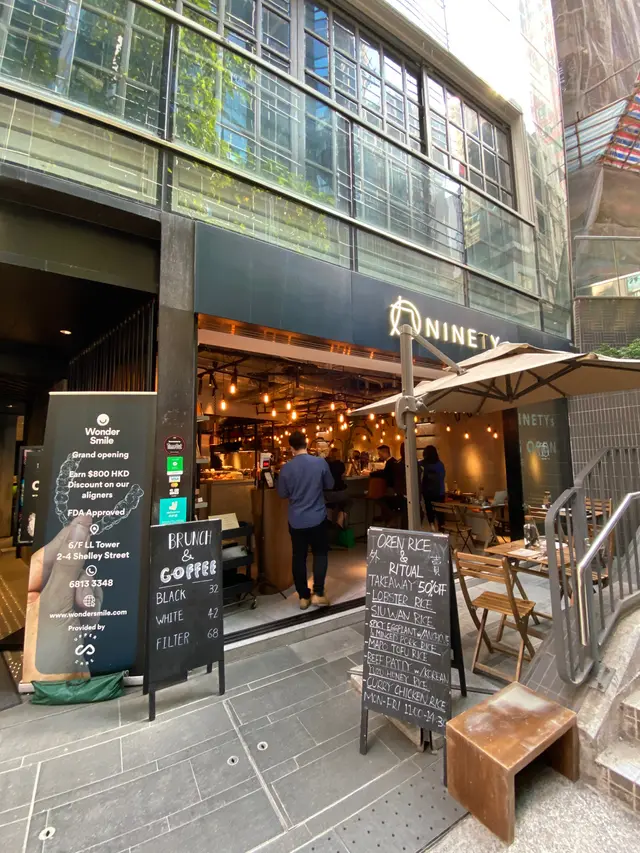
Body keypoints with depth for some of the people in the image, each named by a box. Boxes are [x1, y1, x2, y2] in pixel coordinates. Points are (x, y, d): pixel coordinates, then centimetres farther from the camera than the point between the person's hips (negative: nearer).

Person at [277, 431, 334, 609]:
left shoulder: (286, 468, -11)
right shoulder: (320, 462, -12)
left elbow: (282, 493, 1)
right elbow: (330, 485, 2)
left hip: (296, 520, 1)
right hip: (317, 518, -1)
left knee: (298, 557, 13)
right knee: (320, 554, 17)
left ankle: (303, 596, 22)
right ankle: (318, 593, 12)